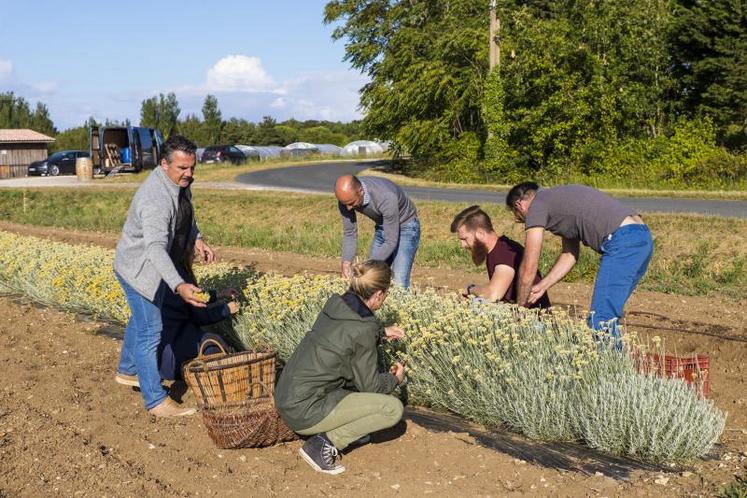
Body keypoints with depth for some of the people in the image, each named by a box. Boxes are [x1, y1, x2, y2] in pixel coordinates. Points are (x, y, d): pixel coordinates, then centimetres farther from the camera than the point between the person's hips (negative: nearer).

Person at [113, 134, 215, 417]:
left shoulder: (180, 183, -6)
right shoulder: (155, 199, -36)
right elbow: (156, 248, -47)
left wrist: (197, 240, 1)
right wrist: (178, 286, -58)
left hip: (154, 266, 10)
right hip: (140, 268, -10)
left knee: (140, 320, 25)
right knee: (149, 331, -5)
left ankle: (127, 371, 46)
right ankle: (155, 400, 3)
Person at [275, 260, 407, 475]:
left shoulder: (335, 305, 4)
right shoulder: (362, 329, -18)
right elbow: (370, 385, -6)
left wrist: (381, 332, 27)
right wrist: (395, 379, 13)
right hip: (304, 412, -9)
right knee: (393, 408, -6)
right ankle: (325, 444, -7)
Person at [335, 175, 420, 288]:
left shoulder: (386, 198, -38)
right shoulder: (346, 196, -21)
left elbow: (391, 242, -31)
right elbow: (349, 233, -11)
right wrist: (346, 264, -23)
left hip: (406, 227, -6)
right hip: (382, 228, 6)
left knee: (399, 283, -16)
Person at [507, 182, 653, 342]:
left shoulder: (536, 207, 2)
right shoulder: (559, 200, 27)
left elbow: (528, 269, 3)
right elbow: (570, 255, 31)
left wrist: (519, 307, 15)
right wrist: (542, 286, 34)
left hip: (624, 240, -9)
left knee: (600, 320, -8)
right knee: (608, 316, 16)